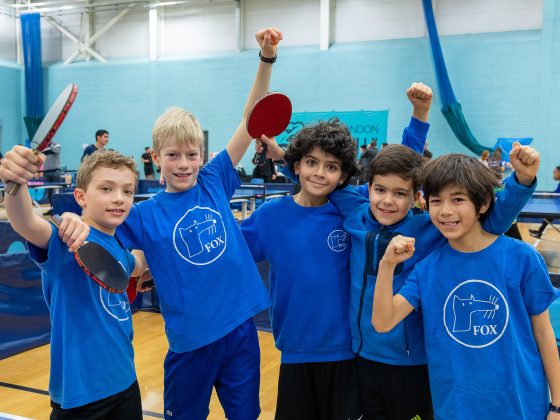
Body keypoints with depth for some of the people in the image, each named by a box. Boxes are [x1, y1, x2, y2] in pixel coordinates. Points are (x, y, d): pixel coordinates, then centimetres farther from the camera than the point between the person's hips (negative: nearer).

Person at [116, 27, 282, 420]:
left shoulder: (214, 183, -1)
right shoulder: (143, 215, -5)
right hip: (192, 339, -2)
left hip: (241, 327, 2)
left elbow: (252, 120, -2)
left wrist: (267, 58, -10)